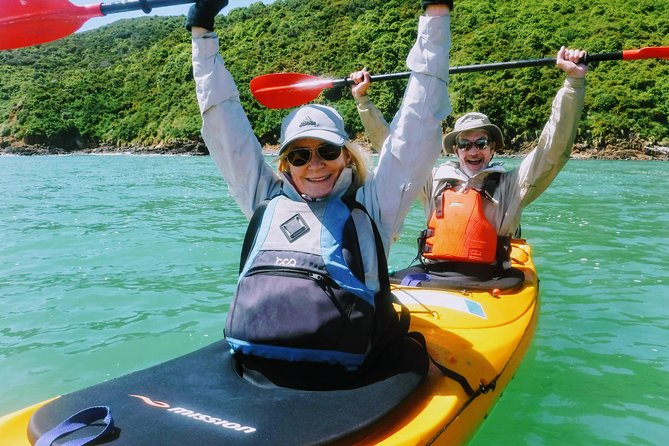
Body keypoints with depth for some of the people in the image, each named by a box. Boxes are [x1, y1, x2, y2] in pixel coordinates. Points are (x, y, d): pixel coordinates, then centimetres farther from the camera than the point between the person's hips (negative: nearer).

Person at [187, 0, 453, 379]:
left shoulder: (371, 205, 11)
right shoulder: (268, 201, 19)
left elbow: (417, 127, 9)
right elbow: (226, 127, 24)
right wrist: (203, 33, 28)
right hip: (247, 371, 2)